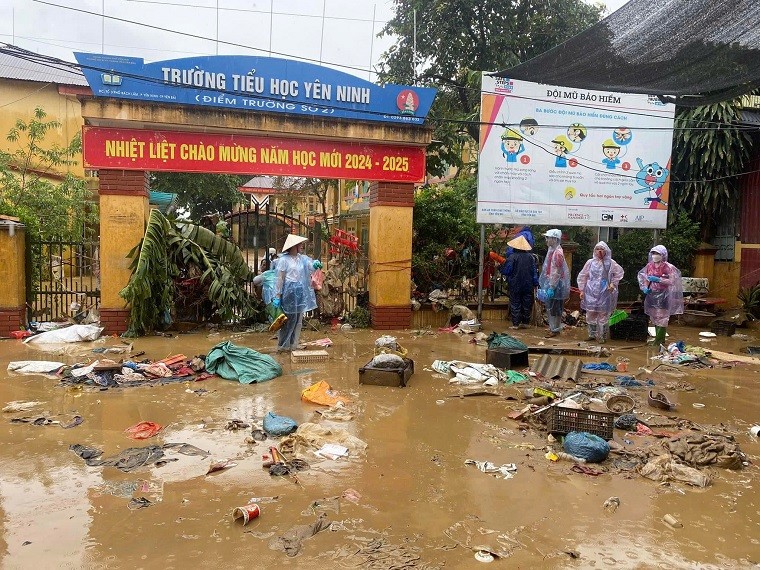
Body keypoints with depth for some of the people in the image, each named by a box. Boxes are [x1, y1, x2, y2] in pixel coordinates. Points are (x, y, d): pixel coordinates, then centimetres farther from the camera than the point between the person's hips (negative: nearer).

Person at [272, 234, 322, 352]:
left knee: (298, 320, 9)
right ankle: (282, 345, 12)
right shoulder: (284, 260, -8)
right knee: (288, 319, 0)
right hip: (289, 292, -6)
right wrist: (277, 296, -12)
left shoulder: (302, 258, 8)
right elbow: (280, 279, -9)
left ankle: (293, 345, 19)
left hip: (301, 294, 6)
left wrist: (316, 264, -22)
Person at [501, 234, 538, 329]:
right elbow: (534, 271, 3)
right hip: (528, 285, 4)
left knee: (515, 304, 4)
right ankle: (525, 322, 18)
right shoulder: (530, 257, -1)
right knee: (527, 304, 12)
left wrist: (499, 267, 8)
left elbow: (506, 271, -12)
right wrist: (535, 283, 10)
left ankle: (515, 324, 4)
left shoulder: (512, 257, -15)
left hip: (515, 285, -4)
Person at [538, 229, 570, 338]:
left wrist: (551, 288, -22)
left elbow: (556, 273, -22)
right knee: (550, 307, 16)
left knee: (554, 308, 0)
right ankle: (553, 327, 26)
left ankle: (555, 329, 10)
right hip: (550, 283, 9)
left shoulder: (557, 253, -20)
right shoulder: (552, 251, 10)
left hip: (555, 285, -9)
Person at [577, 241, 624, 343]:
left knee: (603, 315, 1)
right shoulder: (590, 262, 3)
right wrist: (582, 290, 3)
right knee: (590, 314, 5)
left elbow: (619, 273, 10)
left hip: (604, 294, -1)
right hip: (591, 293, 2)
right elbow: (582, 276, 6)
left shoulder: (610, 263, 0)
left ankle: (602, 336, 12)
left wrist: (613, 284, 1)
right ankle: (592, 334, 20)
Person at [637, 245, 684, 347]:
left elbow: (672, 281, -14)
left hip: (663, 295, -6)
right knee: (654, 317, 9)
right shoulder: (649, 265, 7)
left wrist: (658, 280, -23)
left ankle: (659, 342, -3)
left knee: (661, 318, -6)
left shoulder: (667, 267, -8)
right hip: (652, 294, 6)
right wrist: (645, 287, 0)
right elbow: (645, 278, 17)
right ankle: (659, 340, 19)